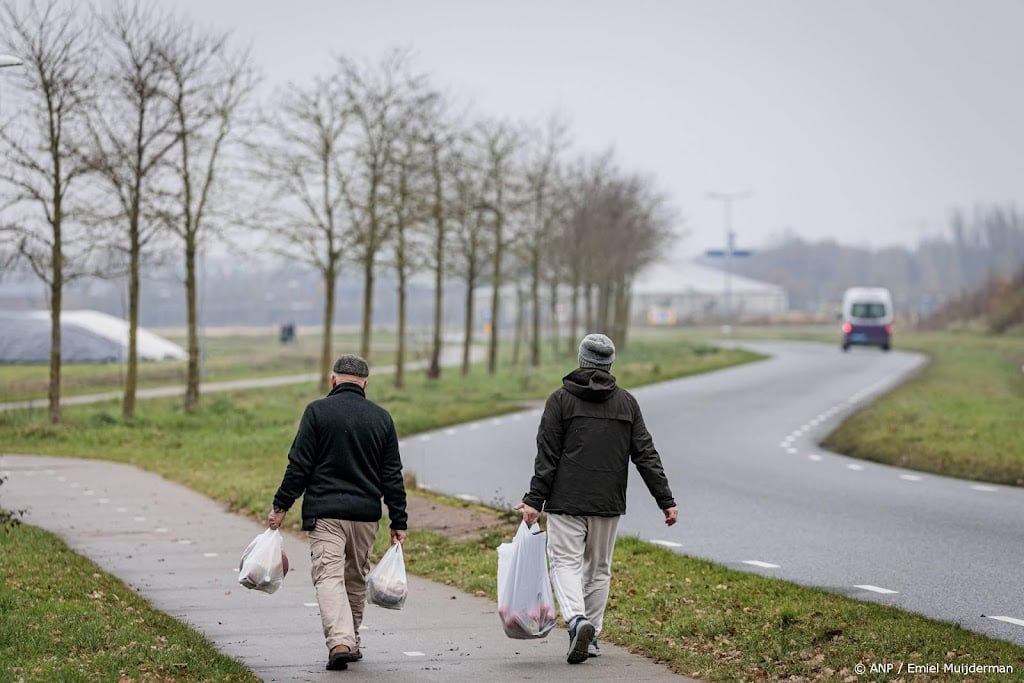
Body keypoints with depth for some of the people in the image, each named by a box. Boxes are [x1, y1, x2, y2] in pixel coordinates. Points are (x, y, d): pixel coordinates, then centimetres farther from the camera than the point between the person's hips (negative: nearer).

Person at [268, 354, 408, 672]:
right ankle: (351, 644, 25)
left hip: (325, 512, -4)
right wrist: (399, 522, 11)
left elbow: (299, 465, -7)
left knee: (329, 575, -8)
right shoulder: (381, 418, 7)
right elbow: (392, 476, 8)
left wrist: (281, 506, 0)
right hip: (366, 514, 4)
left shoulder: (318, 411, -4)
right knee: (356, 579, 17)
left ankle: (339, 642, -26)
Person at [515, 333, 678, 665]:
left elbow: (547, 455, -7)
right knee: (598, 568, 13)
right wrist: (666, 500, 6)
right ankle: (591, 636, 15)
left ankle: (576, 620, -26)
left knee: (566, 562, -2)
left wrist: (535, 500, -5)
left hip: (566, 502, -3)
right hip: (608, 503, 3)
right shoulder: (626, 402, 7)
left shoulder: (561, 399, -2)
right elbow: (646, 455, 5)